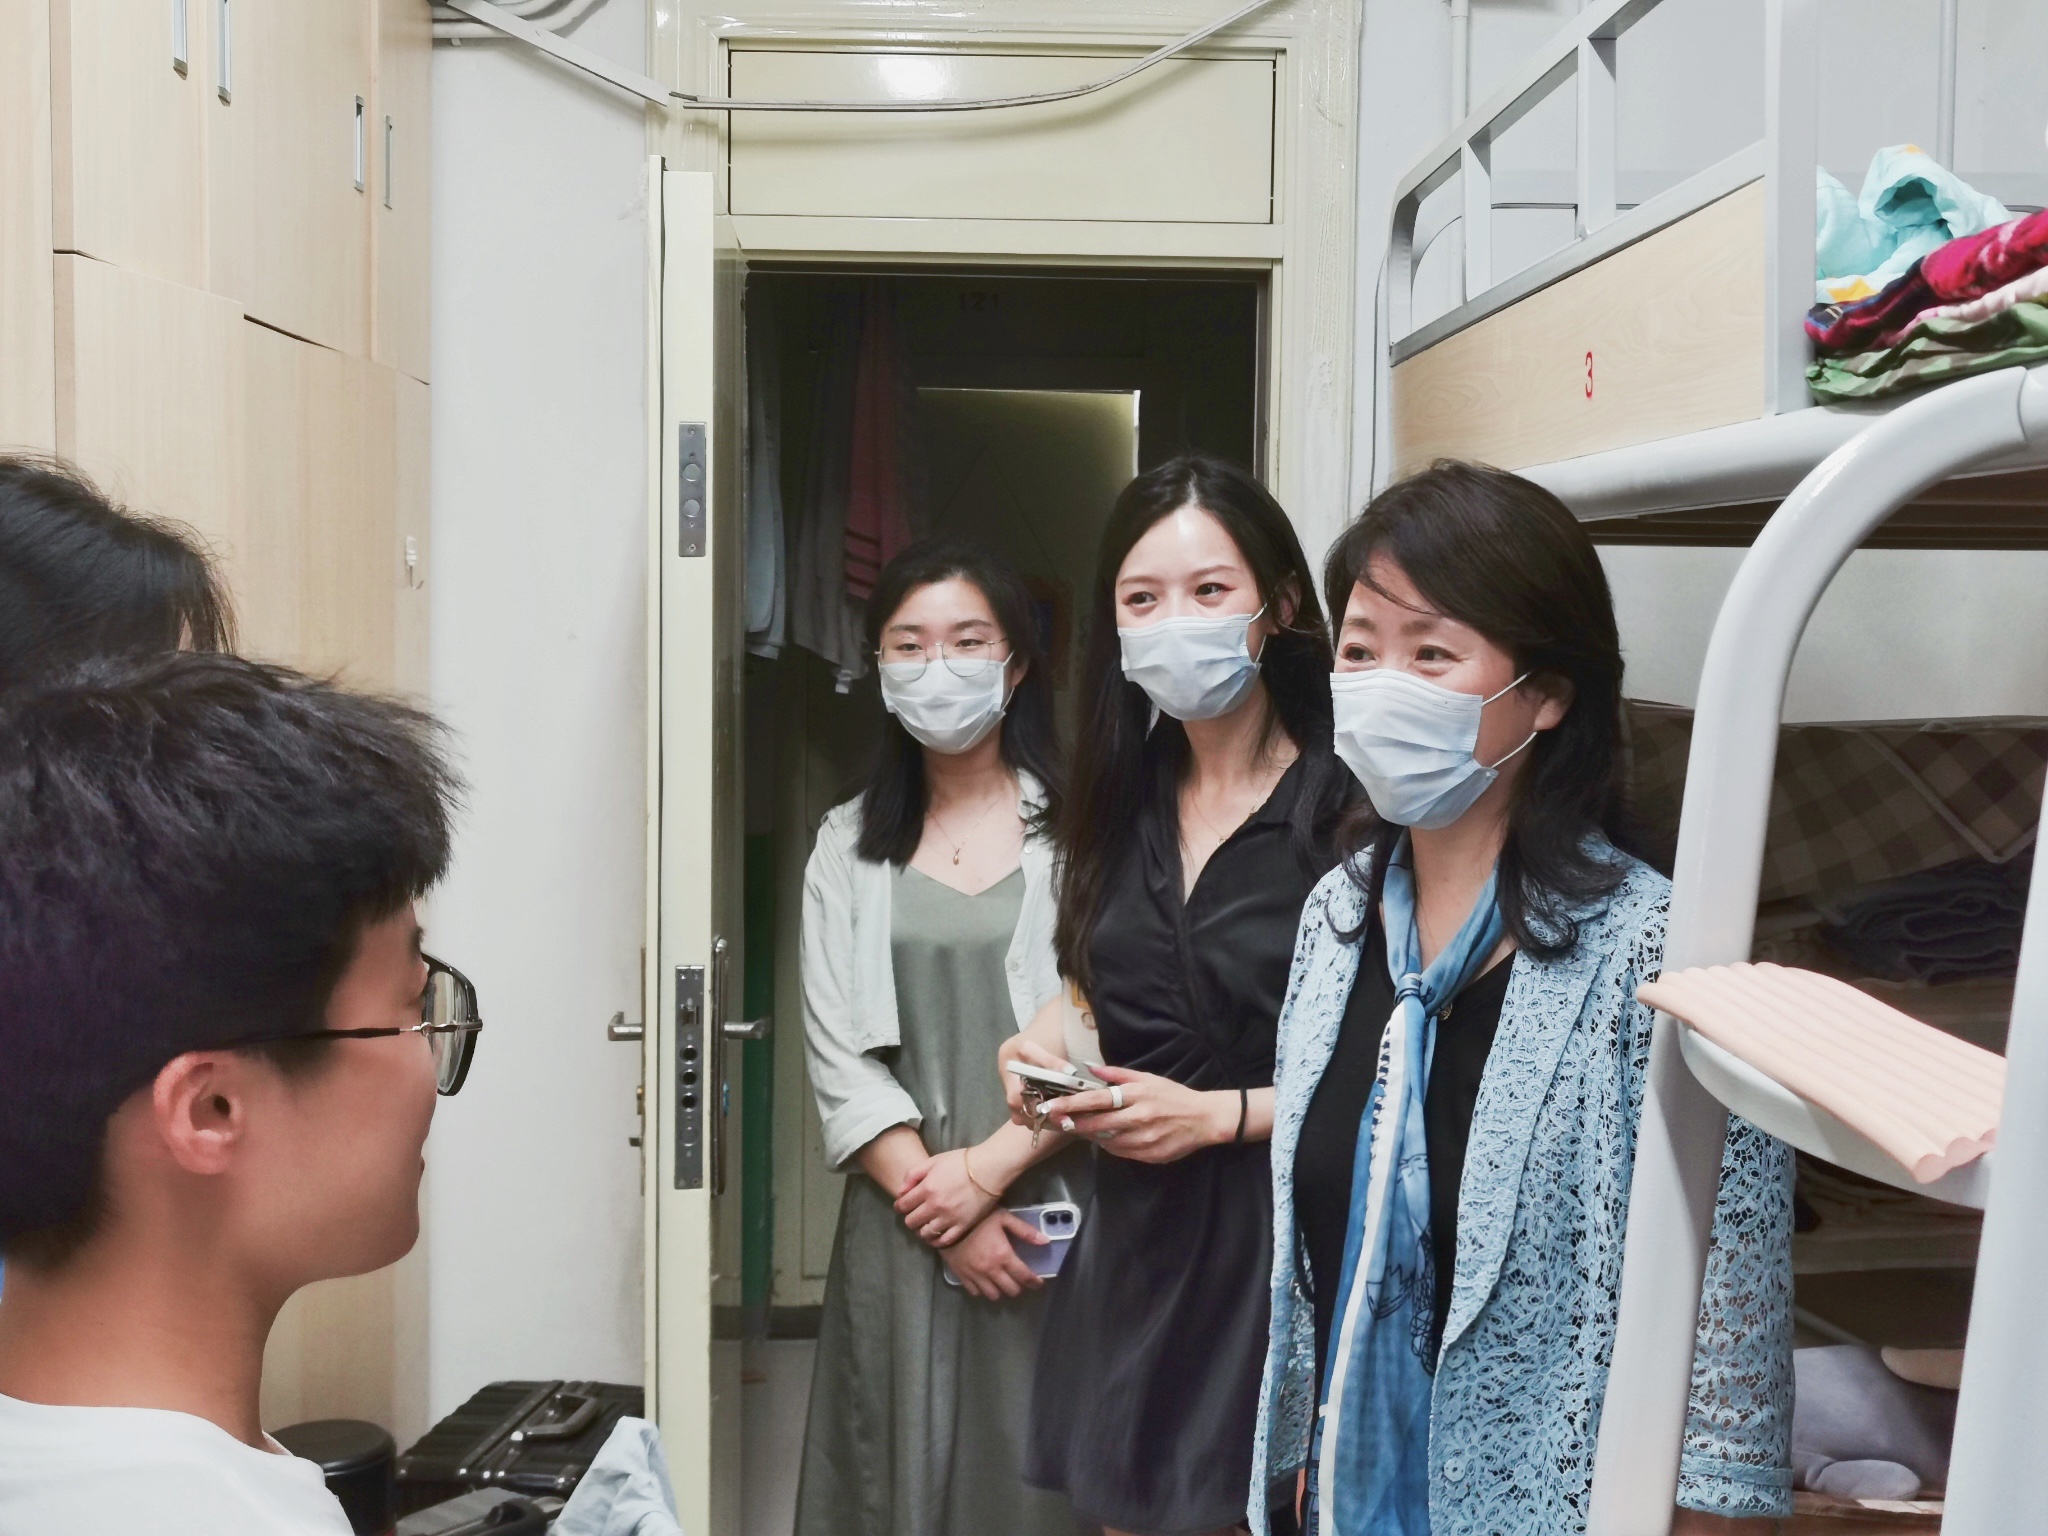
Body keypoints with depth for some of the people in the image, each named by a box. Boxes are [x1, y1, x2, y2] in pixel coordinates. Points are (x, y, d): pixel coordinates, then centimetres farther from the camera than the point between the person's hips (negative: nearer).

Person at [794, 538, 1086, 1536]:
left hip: (1054, 1215, -2)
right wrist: (940, 1206, -9)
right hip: (901, 1223, 3)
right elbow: (840, 1060, 1)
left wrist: (985, 1168, -13)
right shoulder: (849, 846, 7)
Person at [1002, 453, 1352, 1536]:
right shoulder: (1124, 799, 8)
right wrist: (1056, 1041, 2)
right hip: (1134, 1242, 6)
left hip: (1284, 1245, -5)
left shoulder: (1344, 806, -13)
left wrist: (1220, 1114, -16)